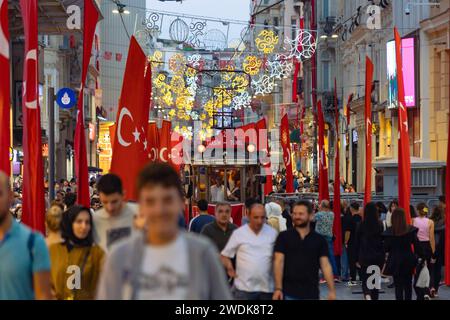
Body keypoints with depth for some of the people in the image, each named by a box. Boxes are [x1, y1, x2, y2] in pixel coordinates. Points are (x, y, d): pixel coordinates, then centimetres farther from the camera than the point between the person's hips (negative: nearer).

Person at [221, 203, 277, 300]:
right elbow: (225, 255, 8)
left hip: (267, 288, 2)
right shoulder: (238, 233, 1)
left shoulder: (272, 233, 5)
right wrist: (230, 268, -9)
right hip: (244, 288, -2)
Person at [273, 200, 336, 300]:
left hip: (311, 293, 2)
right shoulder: (284, 237, 0)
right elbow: (278, 262, -5)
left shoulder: (319, 240, 4)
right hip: (289, 293, -1)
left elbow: (325, 265, 2)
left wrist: (332, 290, -5)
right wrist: (278, 288, -14)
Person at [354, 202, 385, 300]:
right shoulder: (380, 225, -4)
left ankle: (367, 295, -24)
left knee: (365, 279, 3)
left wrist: (357, 259, 8)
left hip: (364, 256, -1)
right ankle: (374, 297, 20)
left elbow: (357, 242, 0)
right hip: (378, 256, 1)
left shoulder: (361, 225, -5)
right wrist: (383, 257, 6)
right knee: (375, 280, 15)